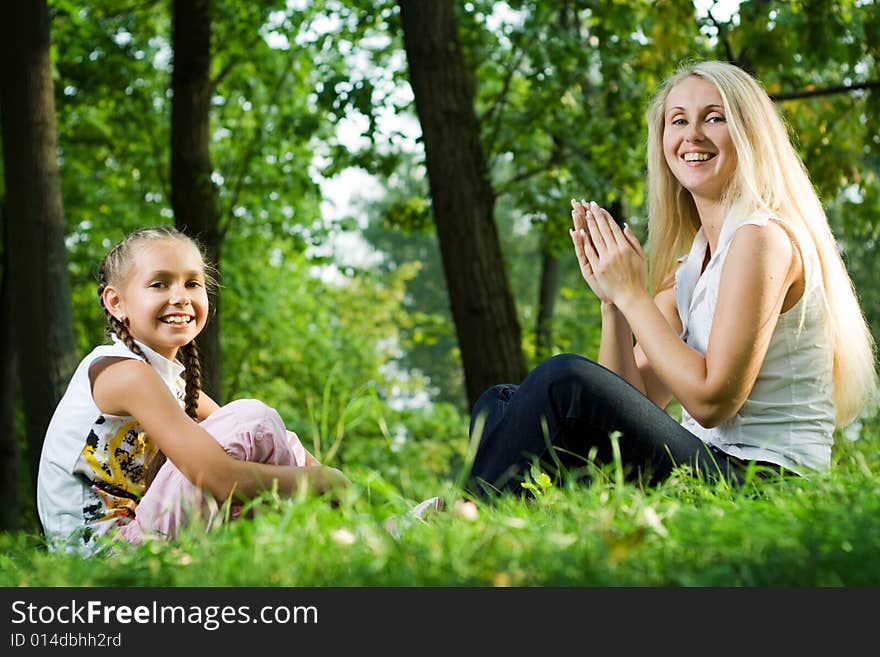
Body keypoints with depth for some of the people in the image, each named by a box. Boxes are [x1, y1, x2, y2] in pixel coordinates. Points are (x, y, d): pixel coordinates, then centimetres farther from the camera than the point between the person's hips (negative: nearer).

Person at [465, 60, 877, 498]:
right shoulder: (689, 265, 15)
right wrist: (613, 303, -5)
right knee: (499, 406, 4)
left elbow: (712, 399, -17)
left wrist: (631, 294, -11)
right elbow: (638, 403, 9)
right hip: (699, 466, 9)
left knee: (564, 380, -24)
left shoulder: (763, 238, -10)